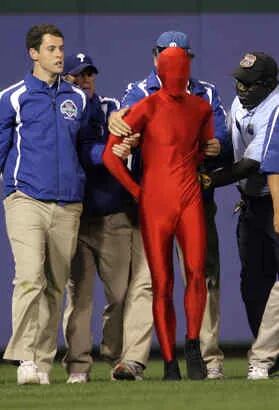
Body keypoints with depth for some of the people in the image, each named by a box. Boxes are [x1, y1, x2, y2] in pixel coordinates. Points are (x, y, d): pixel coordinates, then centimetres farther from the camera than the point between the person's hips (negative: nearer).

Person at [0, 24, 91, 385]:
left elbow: (87, 144, 25)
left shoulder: (77, 99, 16)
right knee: (30, 277, -18)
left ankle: (44, 362, 8)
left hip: (68, 203, 4)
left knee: (55, 285, 4)